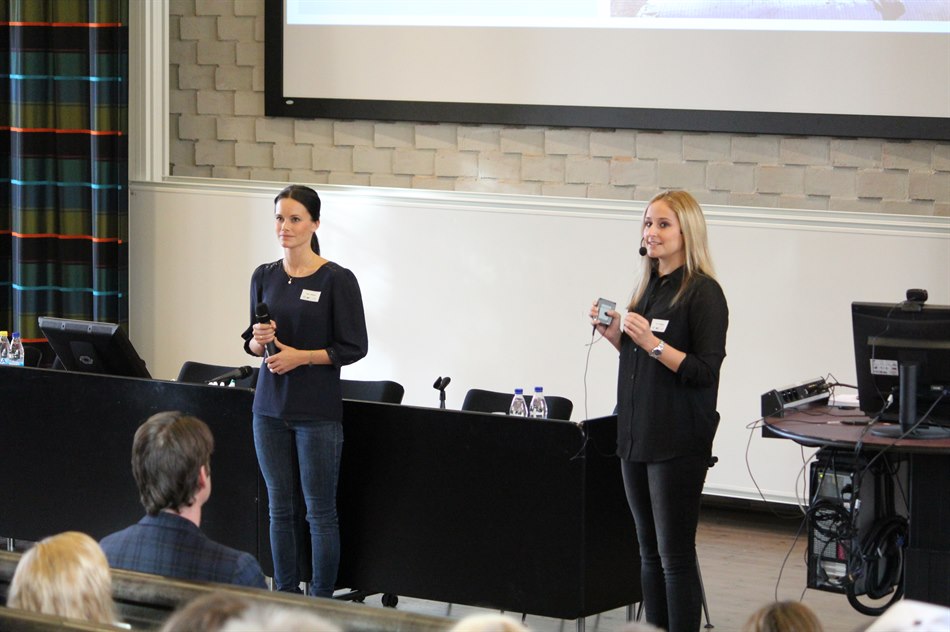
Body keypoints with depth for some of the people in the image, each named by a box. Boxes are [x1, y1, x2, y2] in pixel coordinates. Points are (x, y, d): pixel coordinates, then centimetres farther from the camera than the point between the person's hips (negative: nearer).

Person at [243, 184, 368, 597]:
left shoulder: (336, 280, -8)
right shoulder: (264, 277, 7)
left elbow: (354, 347, -7)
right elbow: (251, 342, 14)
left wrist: (301, 356, -16)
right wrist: (260, 340, -8)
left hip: (317, 411, -5)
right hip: (271, 405, 5)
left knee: (320, 511, 1)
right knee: (279, 507, 10)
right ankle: (285, 598, 19)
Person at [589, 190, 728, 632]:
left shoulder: (703, 293, -11)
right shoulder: (648, 287, 12)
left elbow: (705, 371, -16)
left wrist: (653, 343, -24)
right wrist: (615, 334, 5)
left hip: (678, 443, -8)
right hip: (636, 438, 8)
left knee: (675, 556, -4)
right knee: (650, 553, 13)